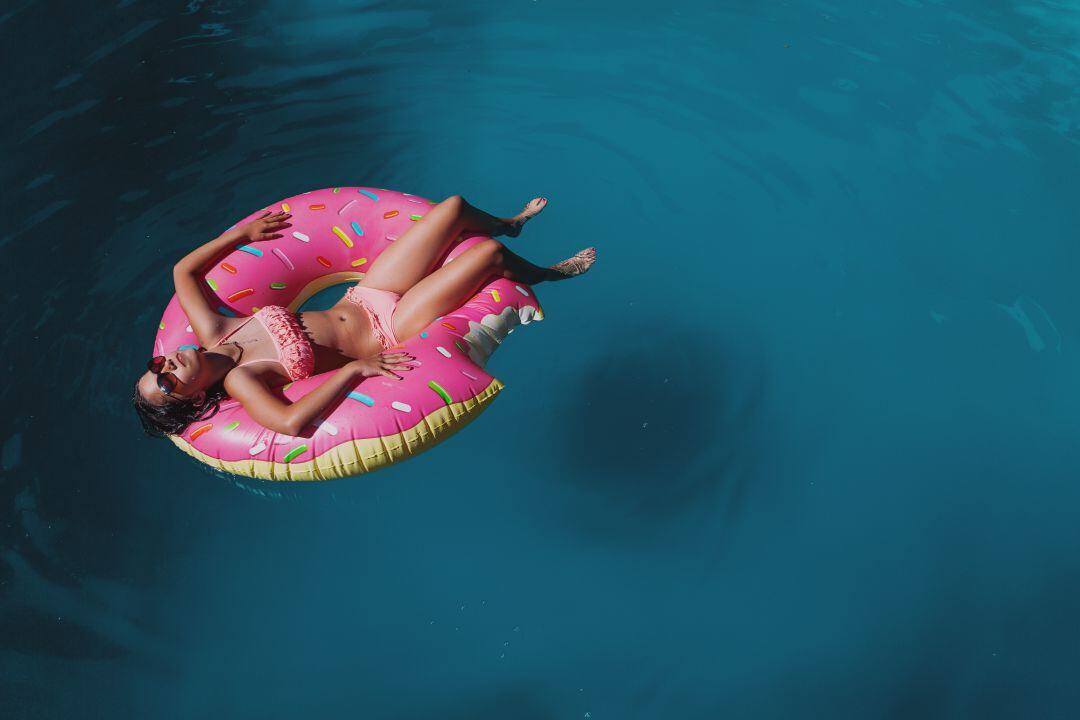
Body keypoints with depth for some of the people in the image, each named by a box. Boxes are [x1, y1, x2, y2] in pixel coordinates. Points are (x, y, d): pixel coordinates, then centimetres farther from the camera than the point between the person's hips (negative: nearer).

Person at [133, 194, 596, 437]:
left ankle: (508, 224, 41)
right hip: (390, 330, -7)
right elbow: (292, 421, -44)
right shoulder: (240, 382, -24)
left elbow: (183, 271, 9)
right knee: (489, 254, -16)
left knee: (454, 207, 5)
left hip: (365, 297, 7)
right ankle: (546, 275, 20)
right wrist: (355, 368, -40)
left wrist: (243, 233, 9)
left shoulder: (213, 336, -5)